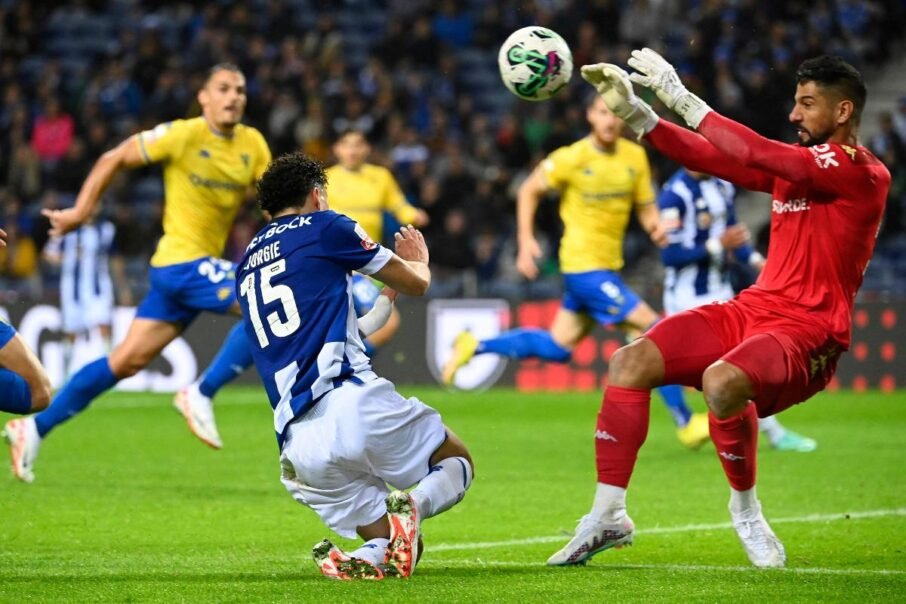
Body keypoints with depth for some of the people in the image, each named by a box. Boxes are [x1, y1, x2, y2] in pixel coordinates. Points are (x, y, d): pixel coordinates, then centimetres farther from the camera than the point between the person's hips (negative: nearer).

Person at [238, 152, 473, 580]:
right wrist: (418, 262, 40)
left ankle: (369, 559, -21)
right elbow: (416, 284, 17)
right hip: (352, 403, -5)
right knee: (456, 463, 18)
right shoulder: (323, 227, 8)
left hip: (299, 445, 5)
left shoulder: (246, 267, 26)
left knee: (390, 549, 16)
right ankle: (409, 508, -16)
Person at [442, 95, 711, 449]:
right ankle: (686, 424, -5)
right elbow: (529, 191, 0)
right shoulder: (572, 158, -11)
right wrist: (525, 241, -8)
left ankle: (475, 347, 32)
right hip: (584, 264, -7)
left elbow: (646, 208, 8)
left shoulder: (635, 156, 3)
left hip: (607, 266, 7)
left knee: (558, 347, 18)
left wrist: (656, 227, -15)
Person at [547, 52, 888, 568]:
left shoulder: (863, 173, -11)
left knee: (721, 381, -37)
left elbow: (756, 156, -21)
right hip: (752, 310, 8)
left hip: (807, 335, -8)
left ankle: (745, 508, -11)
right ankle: (608, 517, -3)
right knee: (630, 362, -10)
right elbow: (710, 157, 13)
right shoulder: (796, 161, 16)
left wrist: (681, 97, -20)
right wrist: (632, 110, 3)